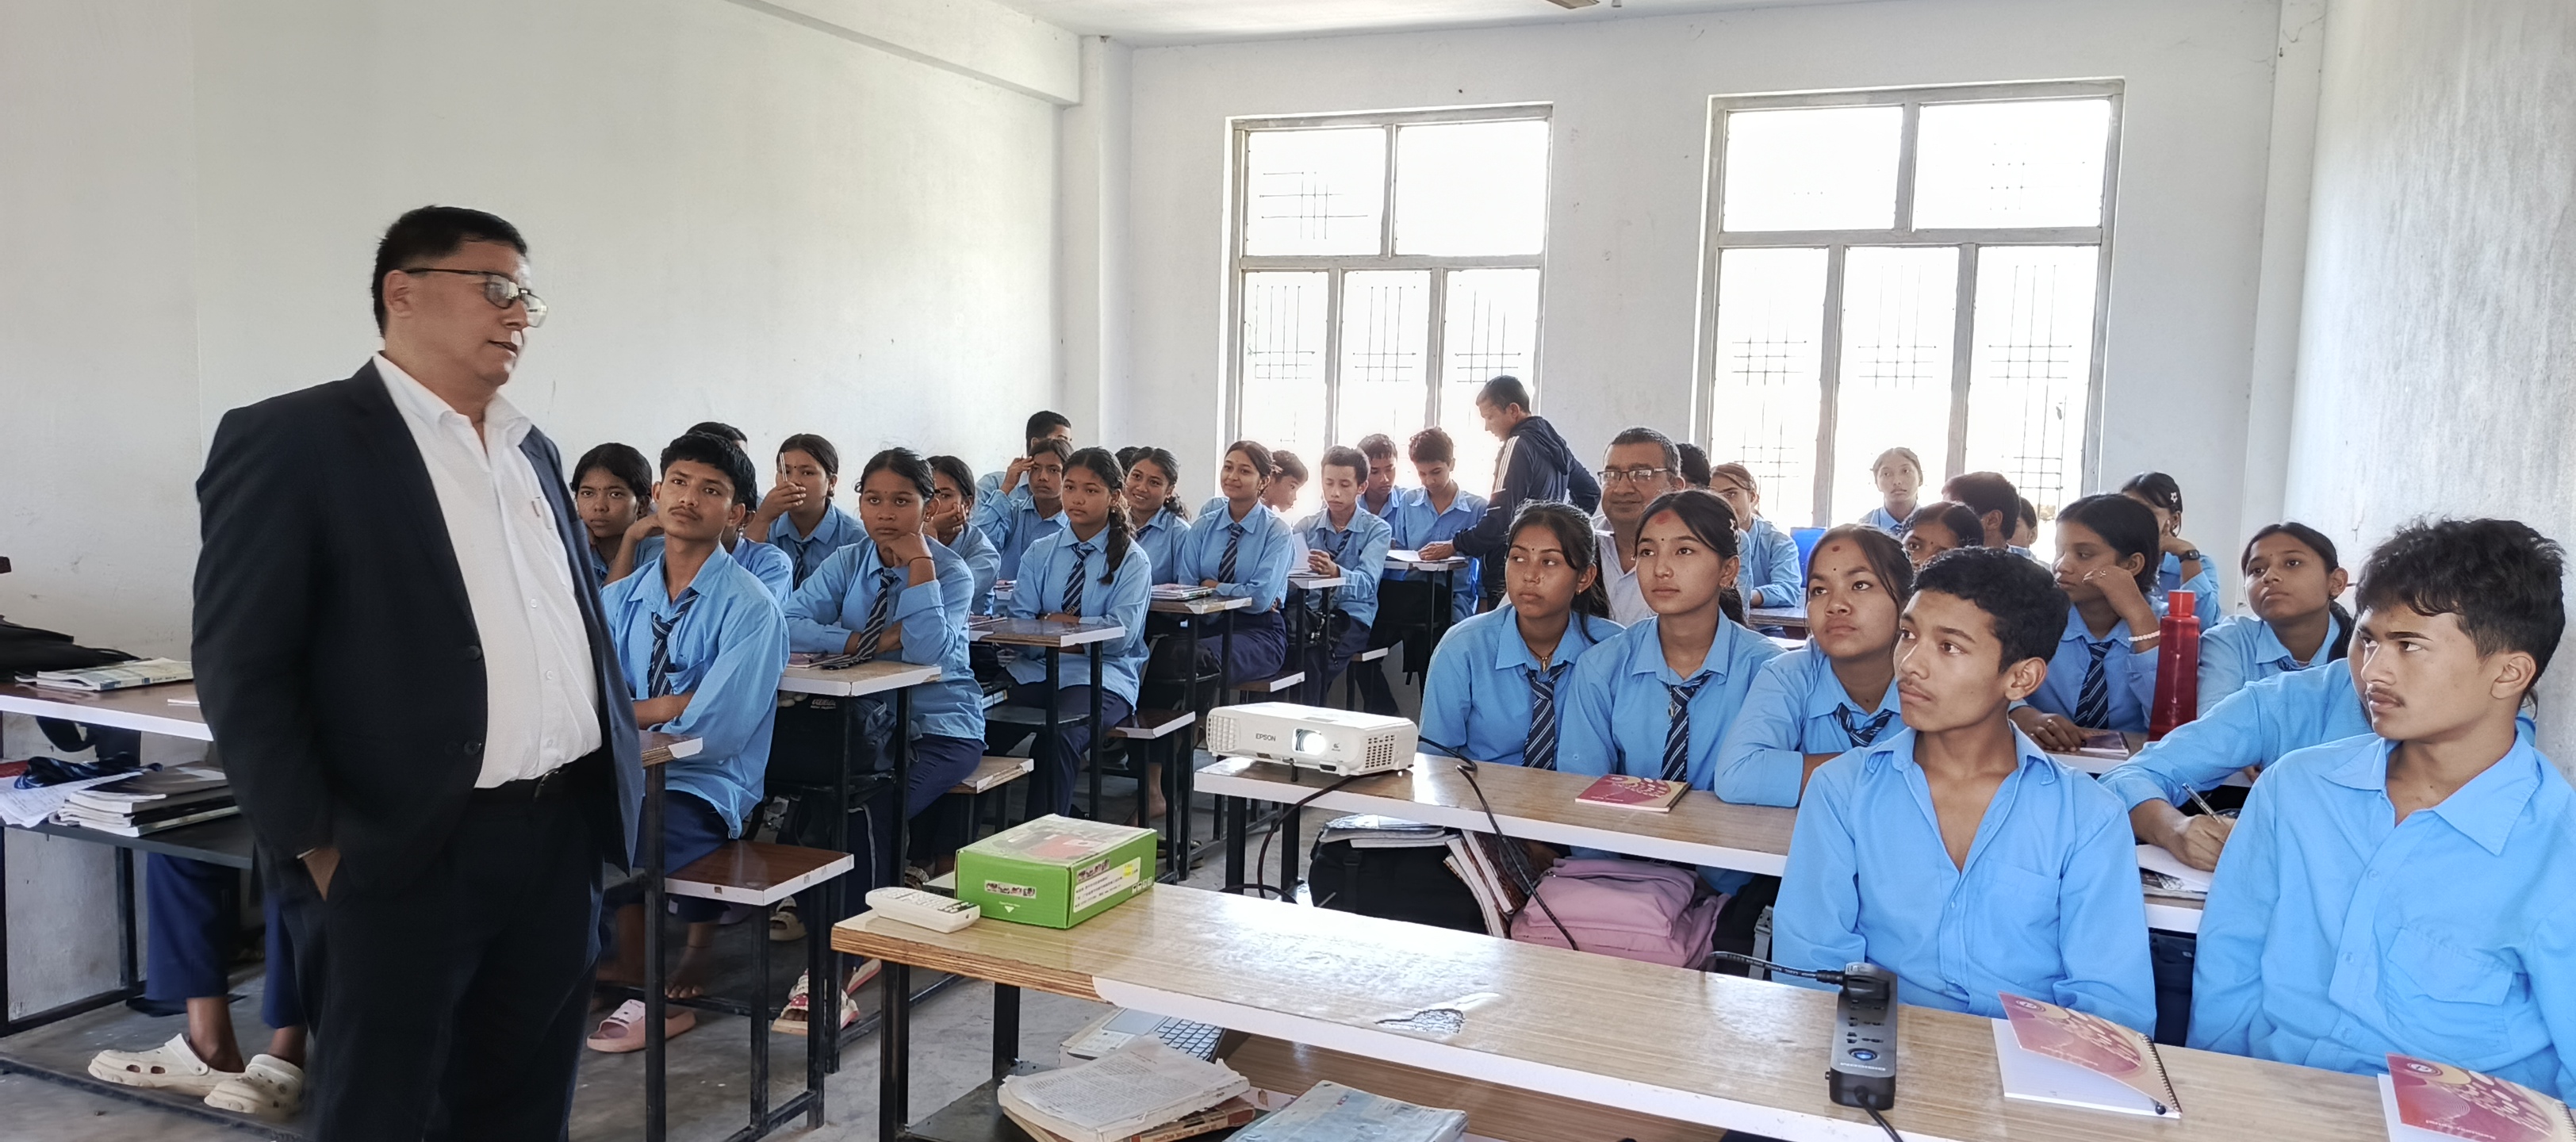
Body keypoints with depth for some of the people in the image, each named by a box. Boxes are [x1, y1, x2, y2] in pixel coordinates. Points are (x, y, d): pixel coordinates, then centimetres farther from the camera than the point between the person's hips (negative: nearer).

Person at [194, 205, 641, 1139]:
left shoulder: (532, 450, 14)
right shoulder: (292, 441, -7)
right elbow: (242, 670, -10)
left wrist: (619, 777, 13)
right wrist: (318, 850, -12)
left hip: (562, 833, 6)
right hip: (404, 856, -6)